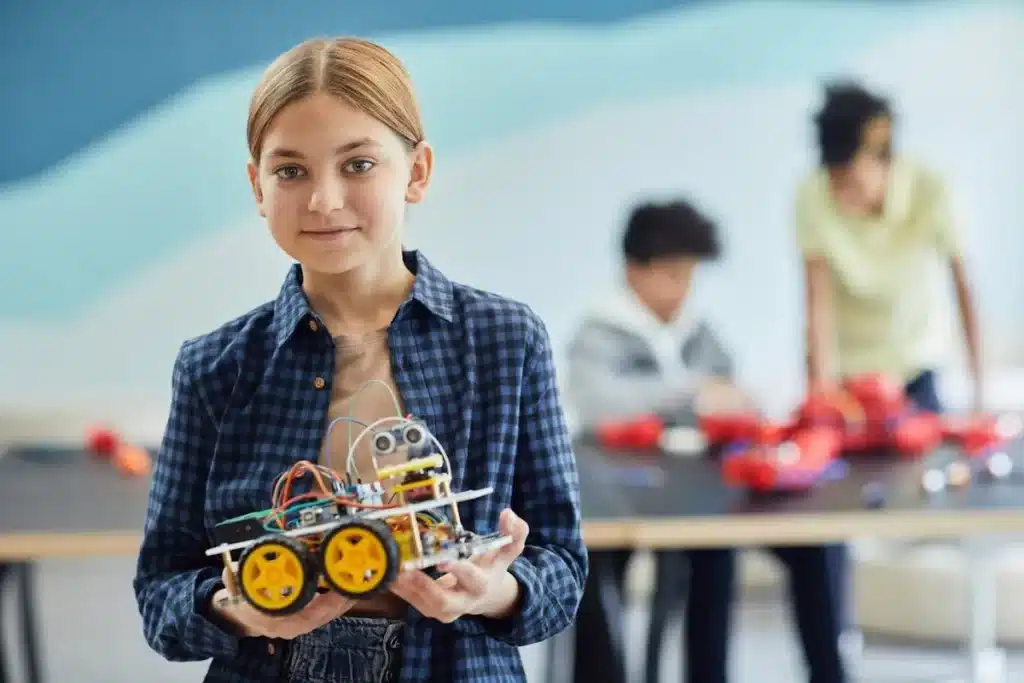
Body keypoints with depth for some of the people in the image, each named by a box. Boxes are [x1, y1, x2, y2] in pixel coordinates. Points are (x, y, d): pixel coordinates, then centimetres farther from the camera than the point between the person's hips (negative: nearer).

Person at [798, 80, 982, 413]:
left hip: (914, 363, 0)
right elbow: (819, 302, -21)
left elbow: (963, 286, -20)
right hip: (845, 363, 0)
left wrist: (979, 386, -21)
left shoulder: (927, 189, -24)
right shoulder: (813, 198, -22)